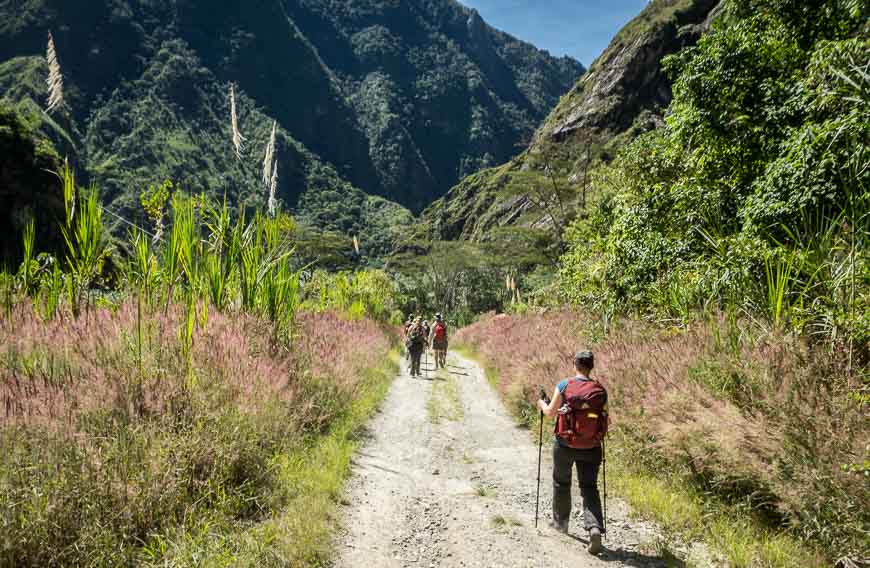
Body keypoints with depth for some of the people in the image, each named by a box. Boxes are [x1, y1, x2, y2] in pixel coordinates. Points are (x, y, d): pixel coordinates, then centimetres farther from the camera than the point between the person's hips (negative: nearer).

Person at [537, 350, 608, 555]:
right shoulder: (600, 390, -5)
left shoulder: (564, 386, -11)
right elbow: (604, 419, 1)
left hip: (565, 445, -1)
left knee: (561, 483, 20)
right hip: (591, 447, 1)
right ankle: (595, 527, -13)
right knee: (589, 487, 8)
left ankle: (560, 522, 37)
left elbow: (551, 413, -3)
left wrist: (542, 405, 19)